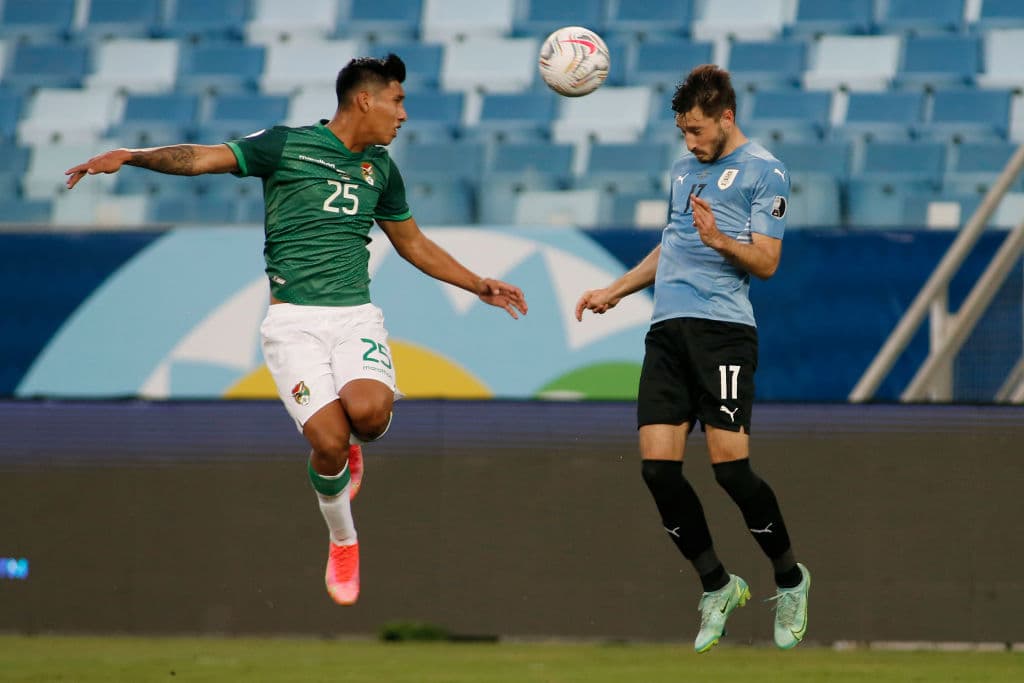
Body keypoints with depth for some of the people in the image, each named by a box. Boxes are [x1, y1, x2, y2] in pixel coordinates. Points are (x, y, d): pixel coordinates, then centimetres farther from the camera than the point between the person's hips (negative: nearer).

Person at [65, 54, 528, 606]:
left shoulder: (381, 169, 16)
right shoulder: (286, 145, 0)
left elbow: (414, 244, 30)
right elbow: (203, 158, -9)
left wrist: (479, 286, 30)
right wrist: (131, 156, -25)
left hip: (356, 316, 3)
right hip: (293, 321, -3)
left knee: (368, 411, -28)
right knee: (329, 442, -19)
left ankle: (348, 445, 9)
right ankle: (342, 541, 10)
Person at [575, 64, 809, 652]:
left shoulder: (763, 171, 0)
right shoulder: (685, 169, 23)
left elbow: (766, 262, -6)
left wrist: (720, 240, -23)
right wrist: (614, 292, 29)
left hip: (723, 328, -7)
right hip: (668, 330, 7)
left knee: (730, 465, -14)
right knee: (658, 467, -4)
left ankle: (791, 579, 8)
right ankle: (717, 586, 11)